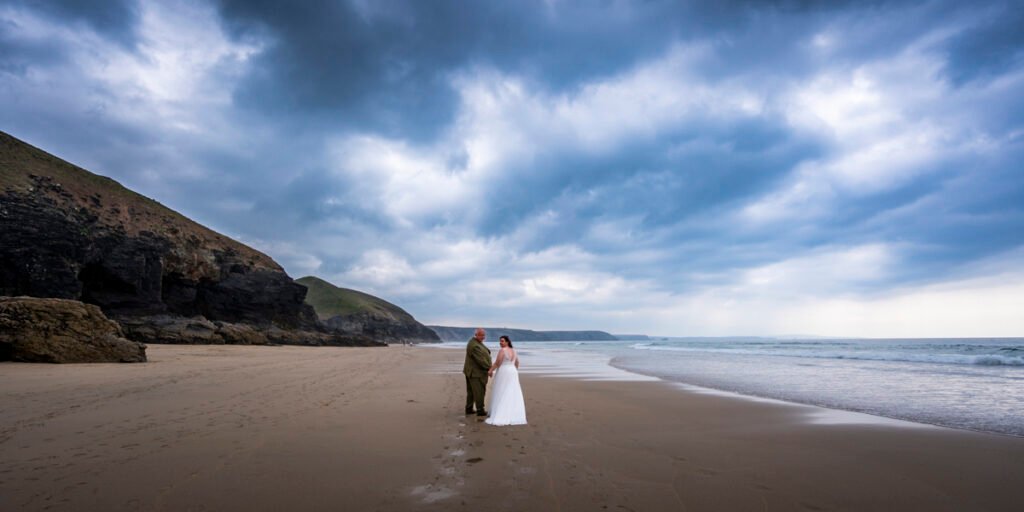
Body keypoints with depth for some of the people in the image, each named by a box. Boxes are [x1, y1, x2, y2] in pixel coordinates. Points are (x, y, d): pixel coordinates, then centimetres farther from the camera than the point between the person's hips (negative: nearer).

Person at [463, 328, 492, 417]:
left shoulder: (476, 342, 9)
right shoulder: (474, 345, -24)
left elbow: (485, 352, 16)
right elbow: (481, 360, -24)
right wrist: (489, 369, -16)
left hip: (472, 372, 11)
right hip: (476, 373, -11)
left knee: (471, 392, 16)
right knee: (479, 392, -2)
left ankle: (469, 409, 24)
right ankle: (480, 410, 6)